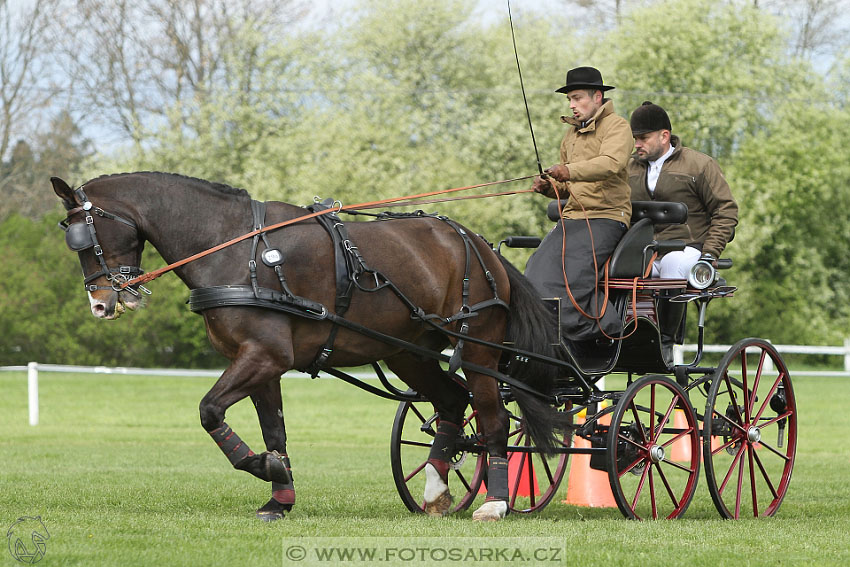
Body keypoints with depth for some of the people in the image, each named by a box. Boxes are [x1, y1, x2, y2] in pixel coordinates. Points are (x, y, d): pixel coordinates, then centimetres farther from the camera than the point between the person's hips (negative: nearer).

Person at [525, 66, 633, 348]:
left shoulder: (616, 126, -2)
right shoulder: (571, 133, 24)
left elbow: (611, 164, -23)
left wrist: (570, 171, -37)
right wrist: (548, 186, 5)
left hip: (606, 217, -8)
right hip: (572, 217, 8)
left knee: (569, 276, -27)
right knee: (538, 270, -16)